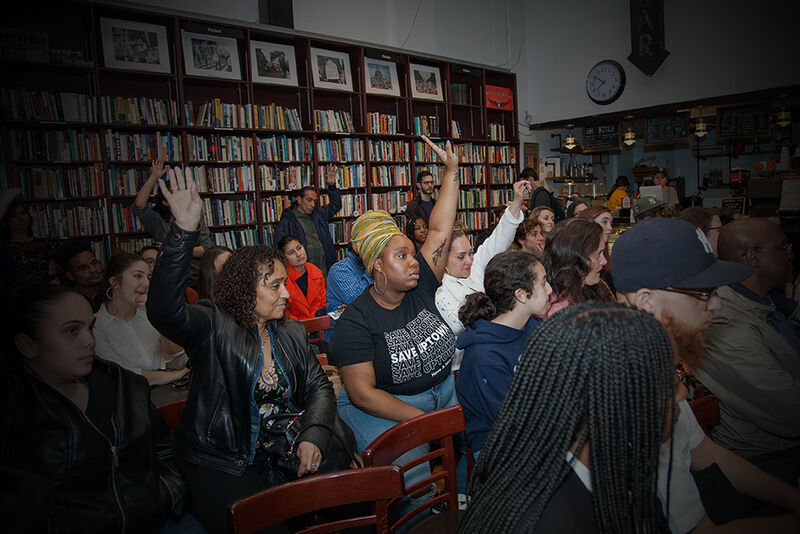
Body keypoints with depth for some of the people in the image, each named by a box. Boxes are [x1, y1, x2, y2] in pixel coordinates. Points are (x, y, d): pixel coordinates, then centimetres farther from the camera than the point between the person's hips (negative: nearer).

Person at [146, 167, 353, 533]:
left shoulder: (292, 332, 11)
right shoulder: (213, 326, -8)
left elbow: (318, 387, 8)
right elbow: (164, 311, -28)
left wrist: (313, 435, -13)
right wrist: (184, 232, -39)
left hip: (287, 453, 6)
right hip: (226, 465, -5)